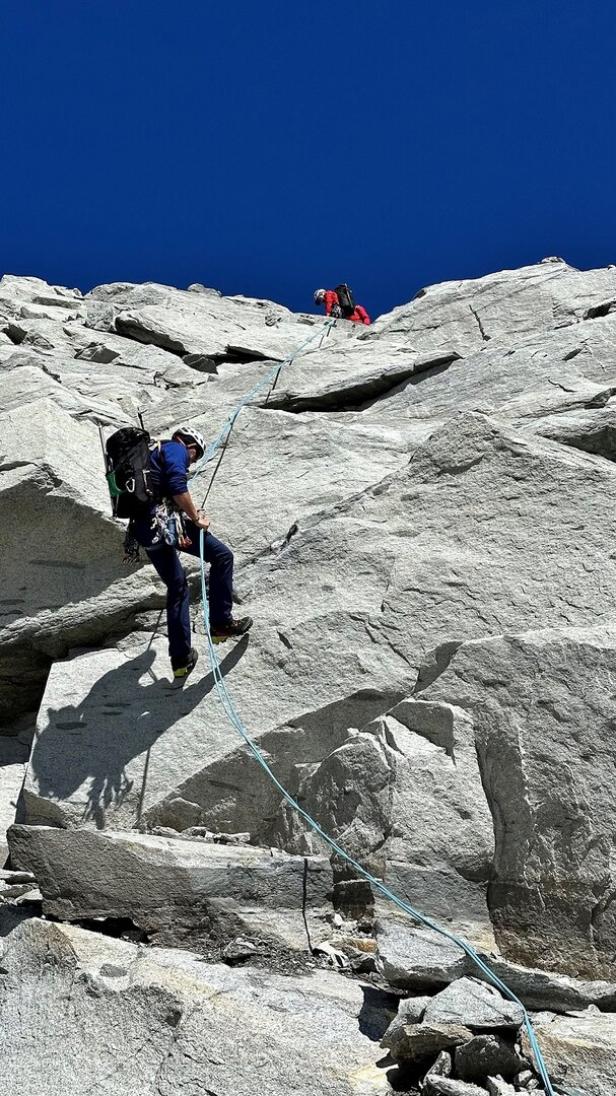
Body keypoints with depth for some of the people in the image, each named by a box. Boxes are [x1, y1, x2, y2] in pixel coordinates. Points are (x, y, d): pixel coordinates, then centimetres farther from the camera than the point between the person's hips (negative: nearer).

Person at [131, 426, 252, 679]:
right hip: (164, 519, -9)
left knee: (177, 589, 17)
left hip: (142, 529, 9)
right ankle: (221, 622, 1)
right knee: (222, 555, 0)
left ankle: (181, 658, 16)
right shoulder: (176, 449, 5)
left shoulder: (153, 454, 33)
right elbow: (177, 487, -14)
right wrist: (196, 518, -5)